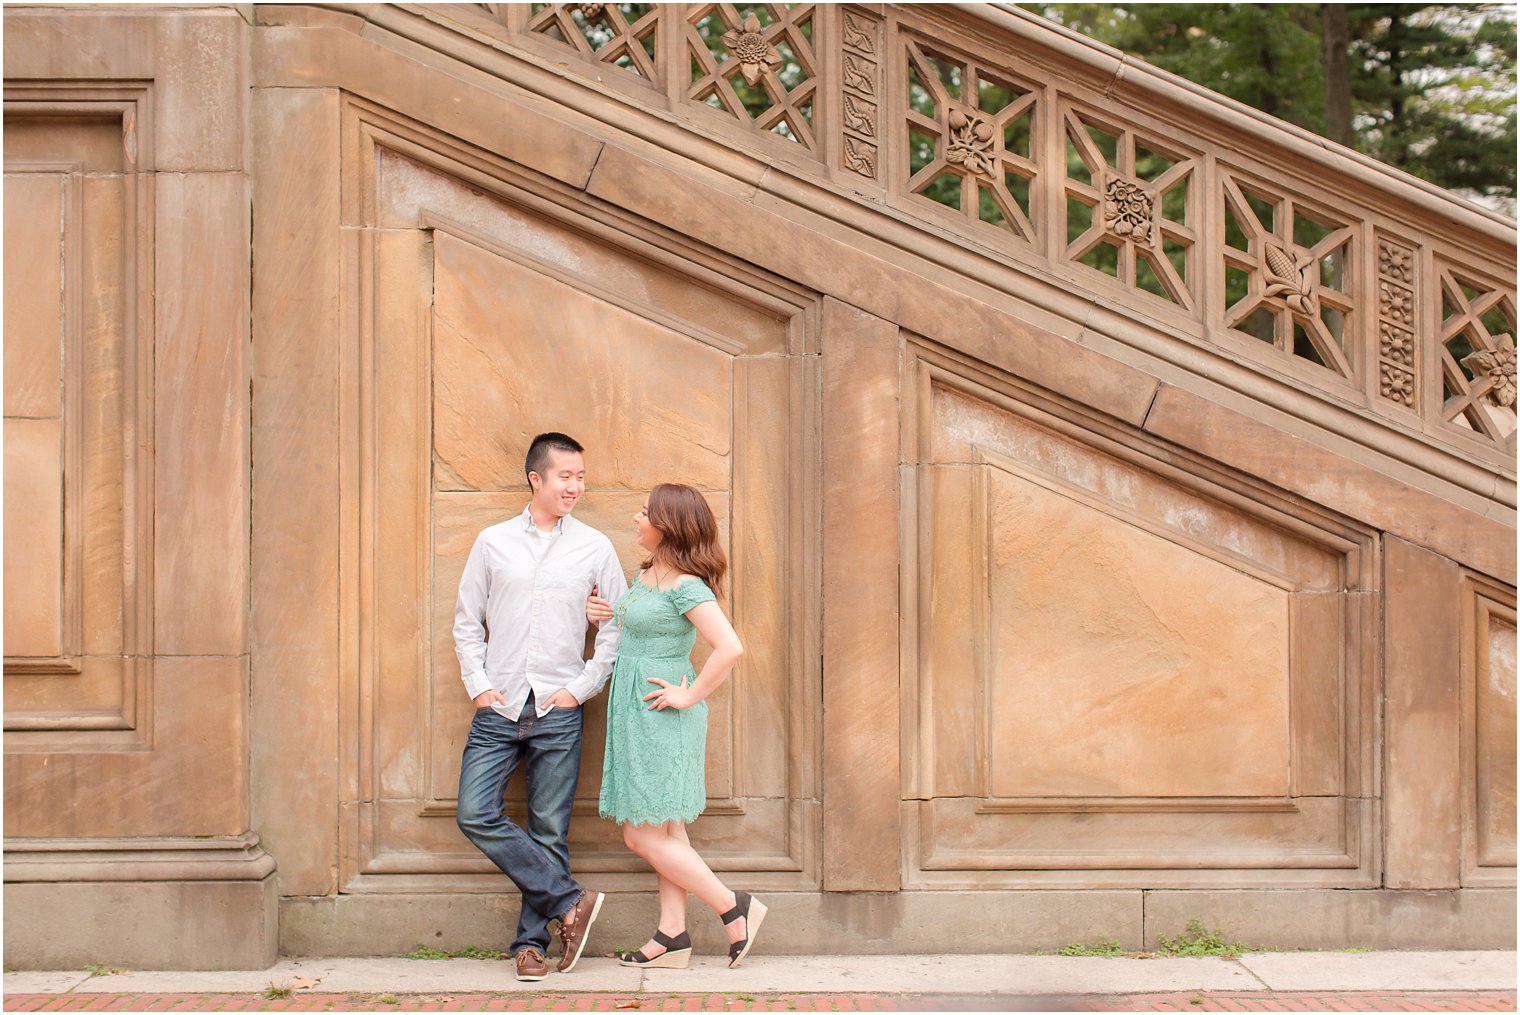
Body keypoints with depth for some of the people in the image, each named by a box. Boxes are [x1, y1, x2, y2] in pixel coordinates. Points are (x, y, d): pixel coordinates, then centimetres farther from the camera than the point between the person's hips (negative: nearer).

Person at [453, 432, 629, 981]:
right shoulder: (493, 542, 6)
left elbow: (617, 626, 7)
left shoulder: (595, 548, 3)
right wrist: (478, 685, 1)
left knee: (549, 832, 2)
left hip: (558, 713, -1)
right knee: (476, 815, -9)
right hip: (498, 709, 1)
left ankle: (532, 941, 14)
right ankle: (570, 901, 0)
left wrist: (583, 687, -2)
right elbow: (467, 620, 11)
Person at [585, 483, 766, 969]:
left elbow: (730, 648, -28)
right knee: (667, 831, 11)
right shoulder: (646, 576, 10)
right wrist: (608, 616, 8)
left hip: (660, 716, -10)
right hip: (636, 712, 10)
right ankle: (672, 936, 15)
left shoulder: (686, 587, -18)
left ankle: (735, 907, 4)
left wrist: (689, 696, -20)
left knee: (643, 836, -5)